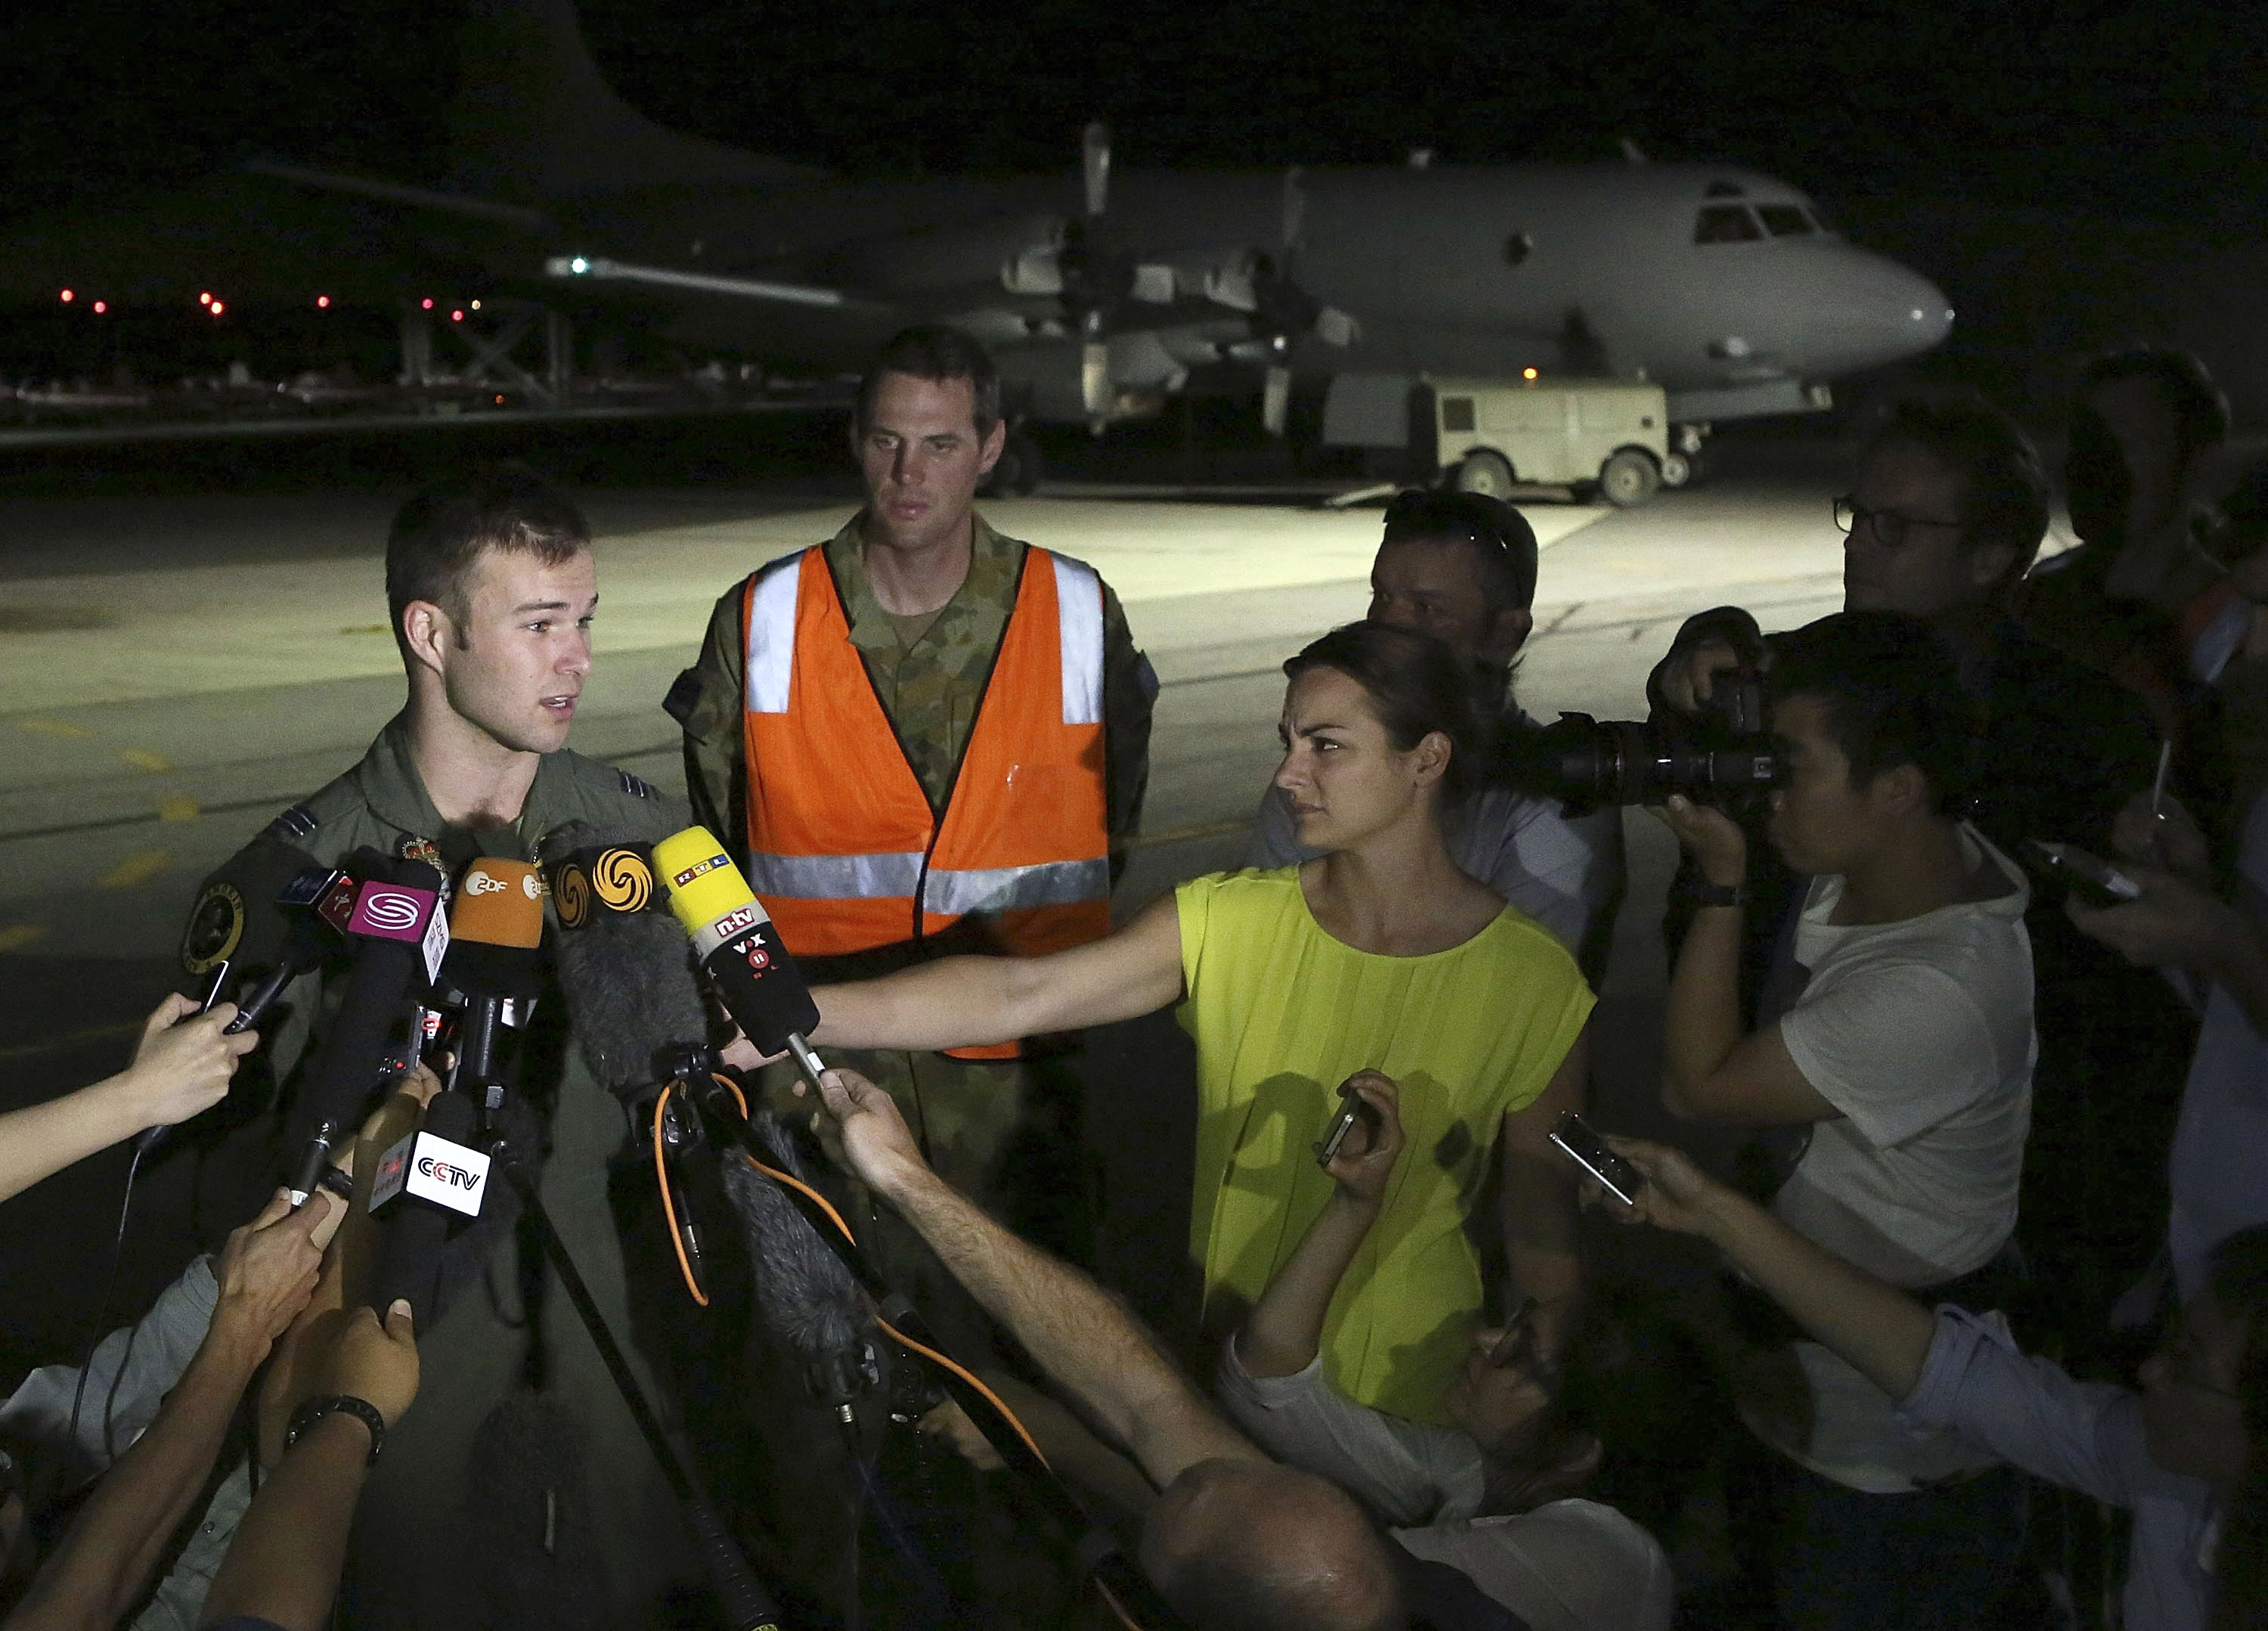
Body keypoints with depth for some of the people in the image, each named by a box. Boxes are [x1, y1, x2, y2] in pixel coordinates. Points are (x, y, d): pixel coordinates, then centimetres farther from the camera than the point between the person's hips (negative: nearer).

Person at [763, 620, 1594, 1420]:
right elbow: (1019, 994, -21)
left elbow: (1543, 1206, -4)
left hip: (1407, 1391, -2)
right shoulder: (1224, 924, -11)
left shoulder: (1534, 983, -14)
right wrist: (794, 1014, -32)